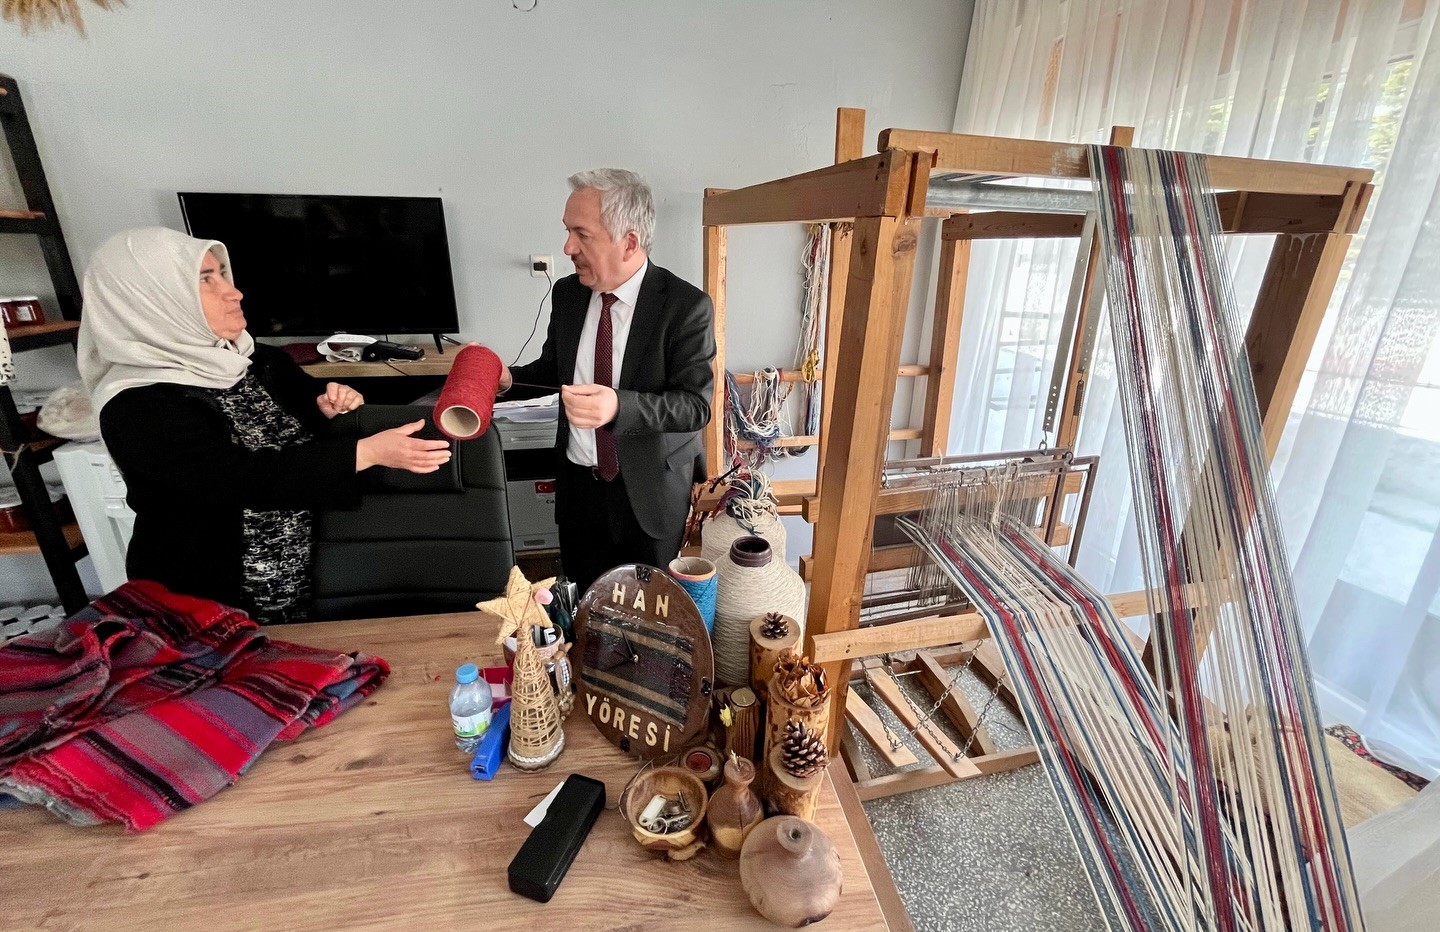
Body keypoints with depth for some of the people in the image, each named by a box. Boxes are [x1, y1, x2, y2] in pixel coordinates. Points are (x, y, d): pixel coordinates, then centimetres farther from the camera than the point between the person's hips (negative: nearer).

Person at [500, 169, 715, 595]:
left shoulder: (687, 306, -16)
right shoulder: (567, 292, 0)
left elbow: (695, 404, -21)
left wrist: (619, 406, -37)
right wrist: (509, 378, -6)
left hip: (649, 491, -4)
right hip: (577, 483, 5)